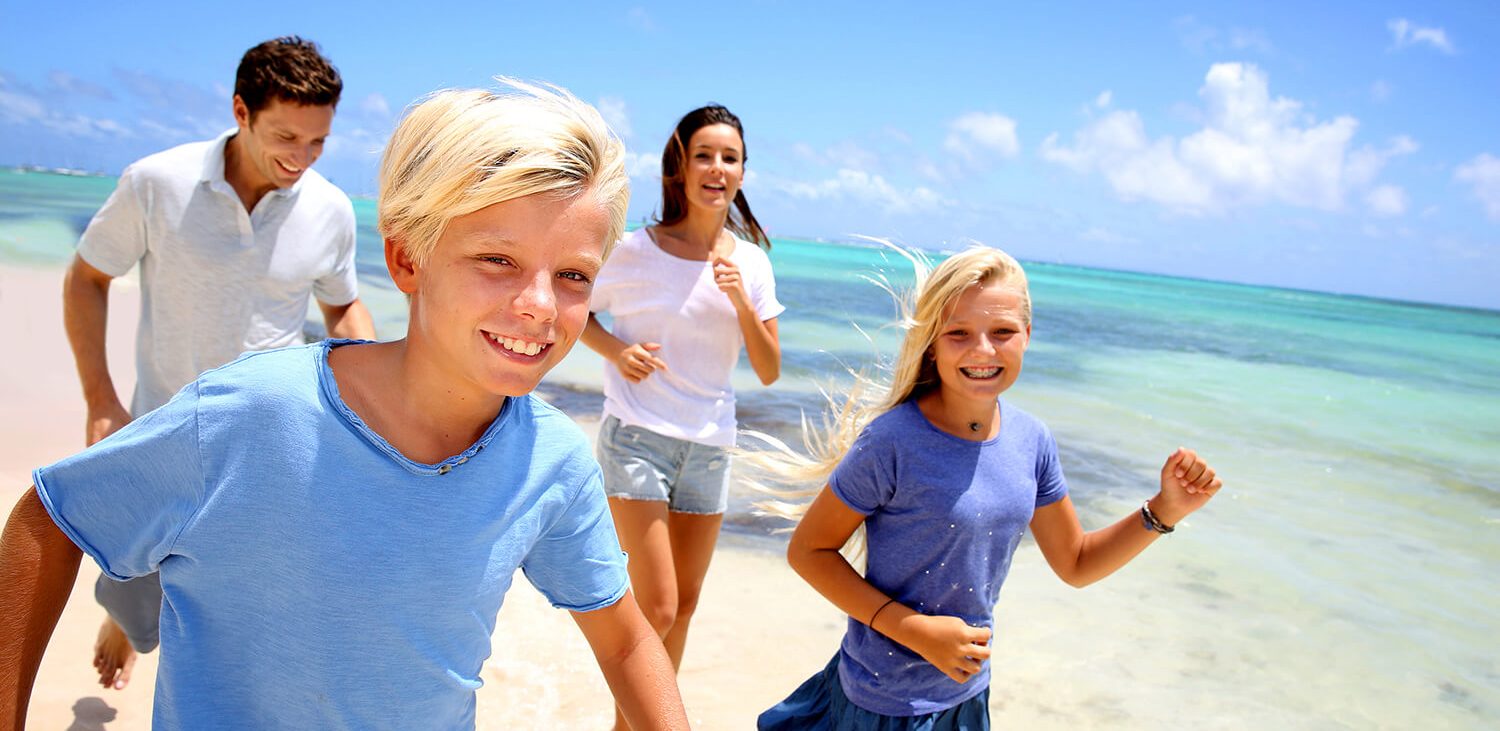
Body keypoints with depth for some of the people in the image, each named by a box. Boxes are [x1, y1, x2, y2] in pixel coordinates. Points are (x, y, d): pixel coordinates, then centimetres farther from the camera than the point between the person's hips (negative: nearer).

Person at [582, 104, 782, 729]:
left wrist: (743, 302, -15)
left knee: (685, 605, 16)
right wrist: (616, 349, -12)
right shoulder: (635, 251, -8)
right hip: (638, 436, -4)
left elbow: (769, 372, 0)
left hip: (709, 444, 5)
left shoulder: (750, 261, 2)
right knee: (657, 609, -10)